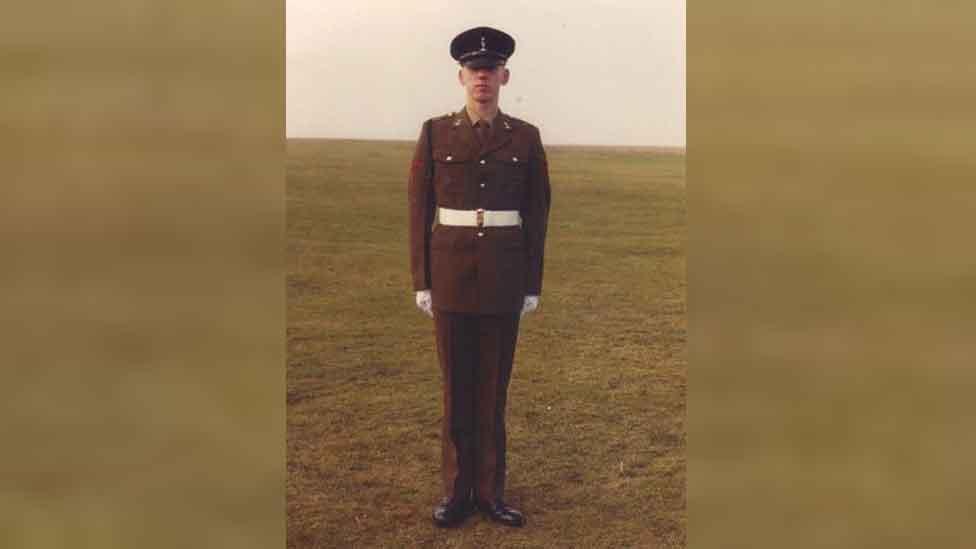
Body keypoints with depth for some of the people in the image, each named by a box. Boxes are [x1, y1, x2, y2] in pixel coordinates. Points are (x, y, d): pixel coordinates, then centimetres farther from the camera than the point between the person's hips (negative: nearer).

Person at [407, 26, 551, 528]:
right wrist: (421, 280, -2)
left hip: (503, 275, 1)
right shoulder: (435, 133, 1)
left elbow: (536, 215, 5)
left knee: (494, 383, 6)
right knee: (456, 383, 6)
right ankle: (458, 490, 20)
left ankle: (489, 491, 20)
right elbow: (419, 210, 2)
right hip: (452, 272, 0)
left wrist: (532, 285, 2)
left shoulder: (526, 138, 4)